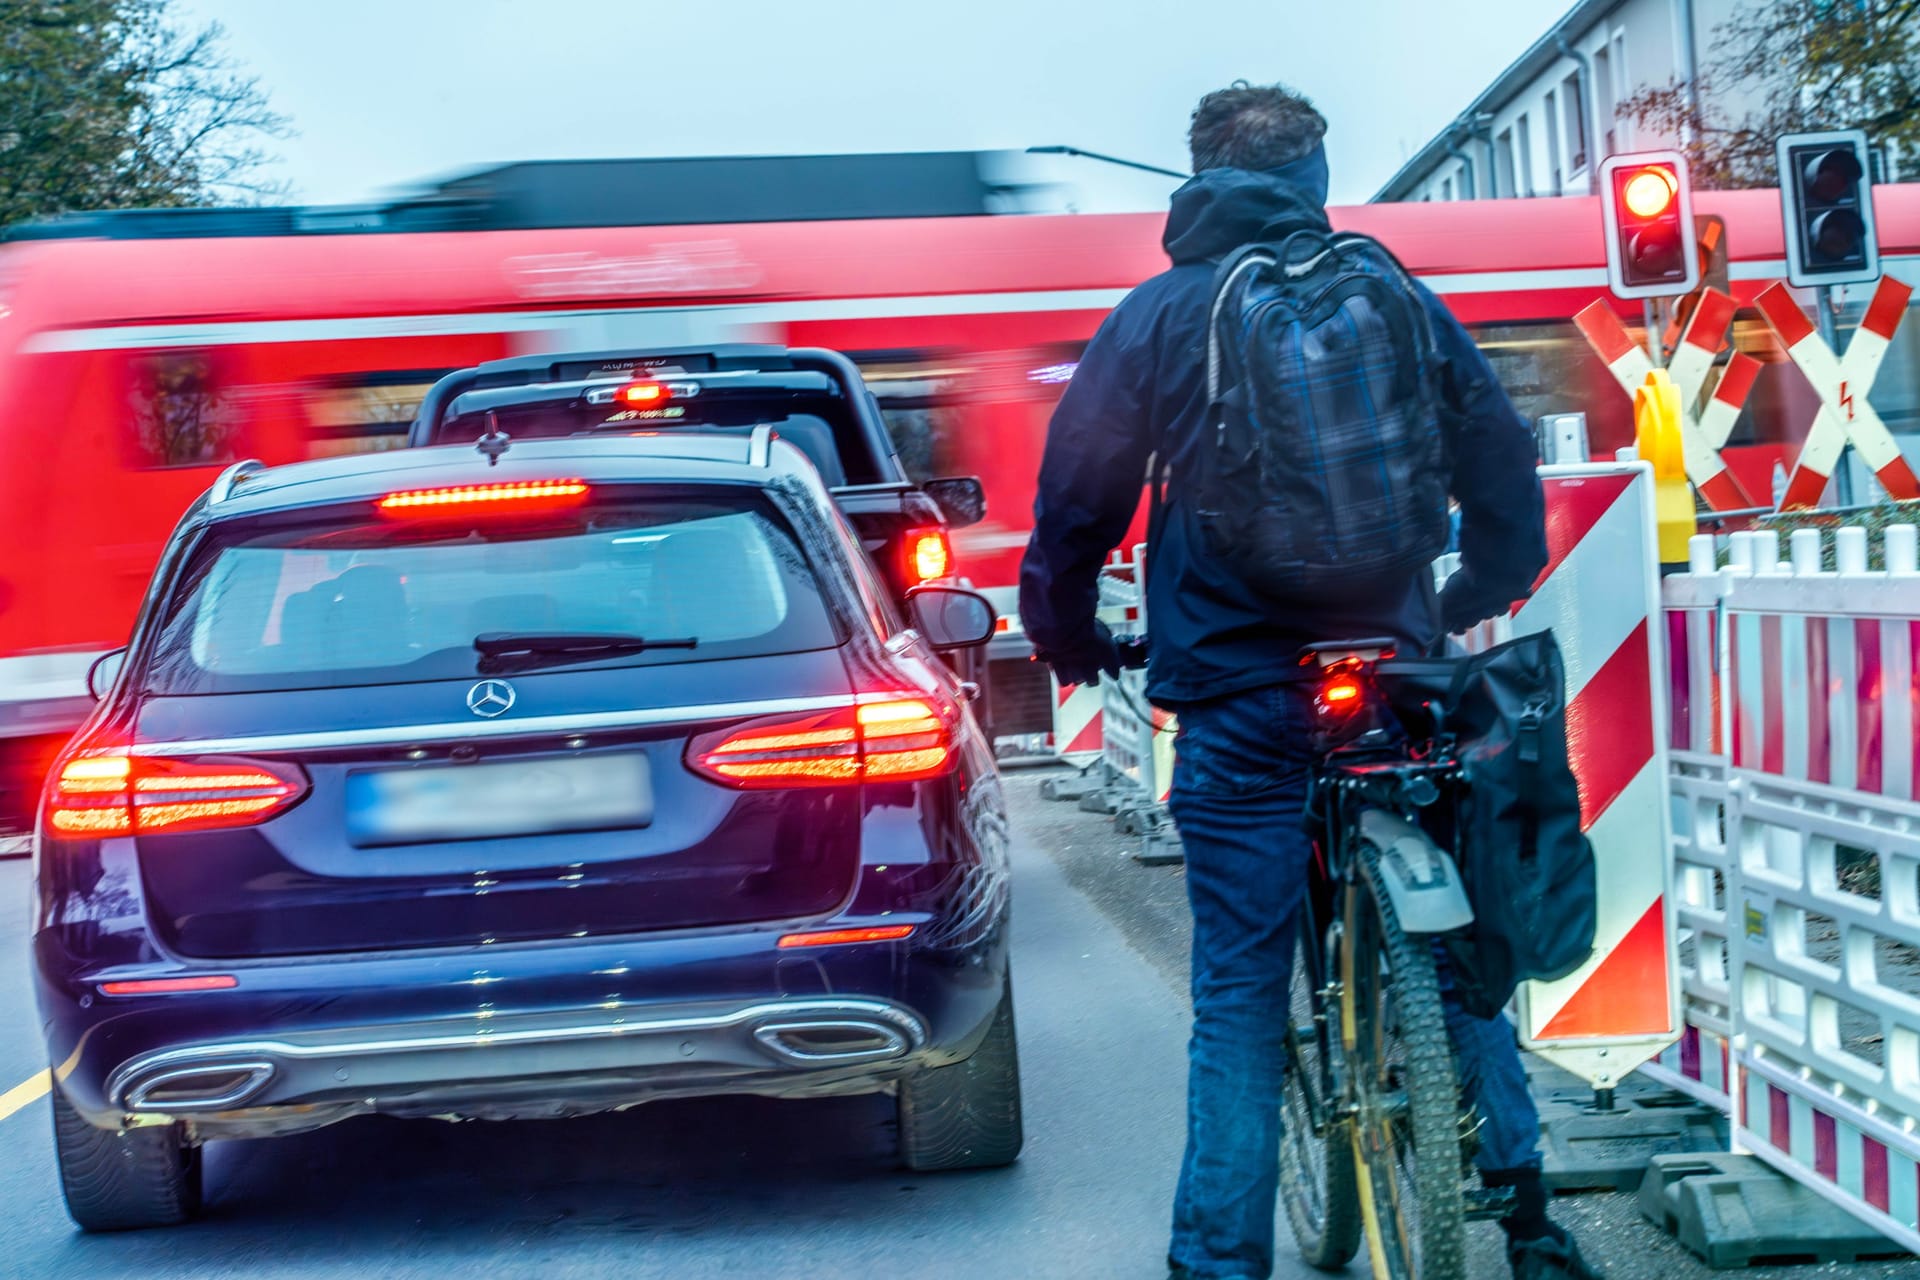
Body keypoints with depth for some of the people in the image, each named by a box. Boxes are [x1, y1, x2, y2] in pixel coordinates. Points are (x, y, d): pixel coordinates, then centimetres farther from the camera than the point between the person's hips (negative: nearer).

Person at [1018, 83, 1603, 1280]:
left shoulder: (1159, 316, 0)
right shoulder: (1399, 303, 6)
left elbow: (1078, 497, -1)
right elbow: (1507, 474, 10)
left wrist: (1069, 635, 17)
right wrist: (1474, 599, 28)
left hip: (1240, 709, -2)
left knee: (1240, 1002, 3)